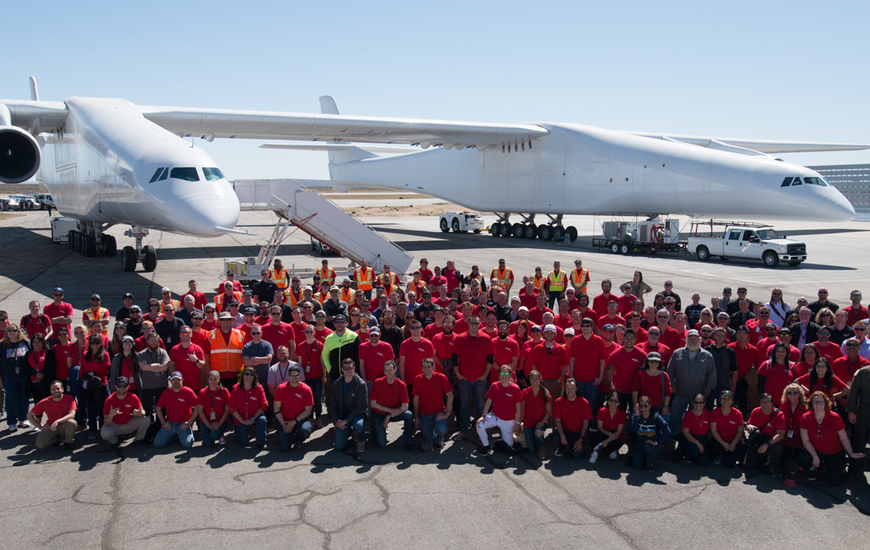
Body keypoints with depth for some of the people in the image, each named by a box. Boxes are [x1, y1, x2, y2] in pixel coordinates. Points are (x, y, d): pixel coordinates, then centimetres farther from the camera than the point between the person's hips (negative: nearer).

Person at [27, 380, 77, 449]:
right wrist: (40, 427, -6)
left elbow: (72, 415, -27)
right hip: (50, 427, 2)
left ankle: (68, 441, -6)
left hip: (64, 426, -2)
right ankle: (55, 438, 10)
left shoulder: (69, 399, -14)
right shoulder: (44, 402, -8)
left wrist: (57, 421, -39)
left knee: (71, 422, -37)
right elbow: (29, 415, 2)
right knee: (40, 444, -26)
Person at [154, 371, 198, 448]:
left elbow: (196, 408, -5)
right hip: (170, 424, 3)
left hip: (183, 424, -3)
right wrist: (163, 422, 4)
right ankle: (173, 436, 15)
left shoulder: (188, 392, -5)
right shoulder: (165, 393, 5)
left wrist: (189, 423, -8)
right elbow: (158, 408, 14)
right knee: (157, 444, -12)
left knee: (187, 444, -26)